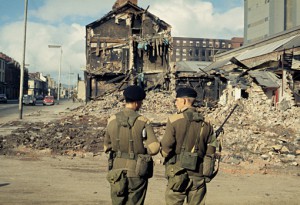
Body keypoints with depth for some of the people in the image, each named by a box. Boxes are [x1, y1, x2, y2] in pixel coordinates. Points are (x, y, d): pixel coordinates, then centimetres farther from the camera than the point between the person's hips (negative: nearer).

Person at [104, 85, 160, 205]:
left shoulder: (112, 120, -1)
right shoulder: (143, 122, -12)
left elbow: (107, 147, 7)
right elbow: (154, 148, -18)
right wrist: (143, 151, 2)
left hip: (117, 170, 3)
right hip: (137, 172, -3)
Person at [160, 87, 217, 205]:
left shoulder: (174, 120, -8)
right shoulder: (206, 123, 5)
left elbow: (166, 147, -11)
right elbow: (211, 149, 7)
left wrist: (165, 155, 10)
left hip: (178, 171, -4)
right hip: (198, 174, 4)